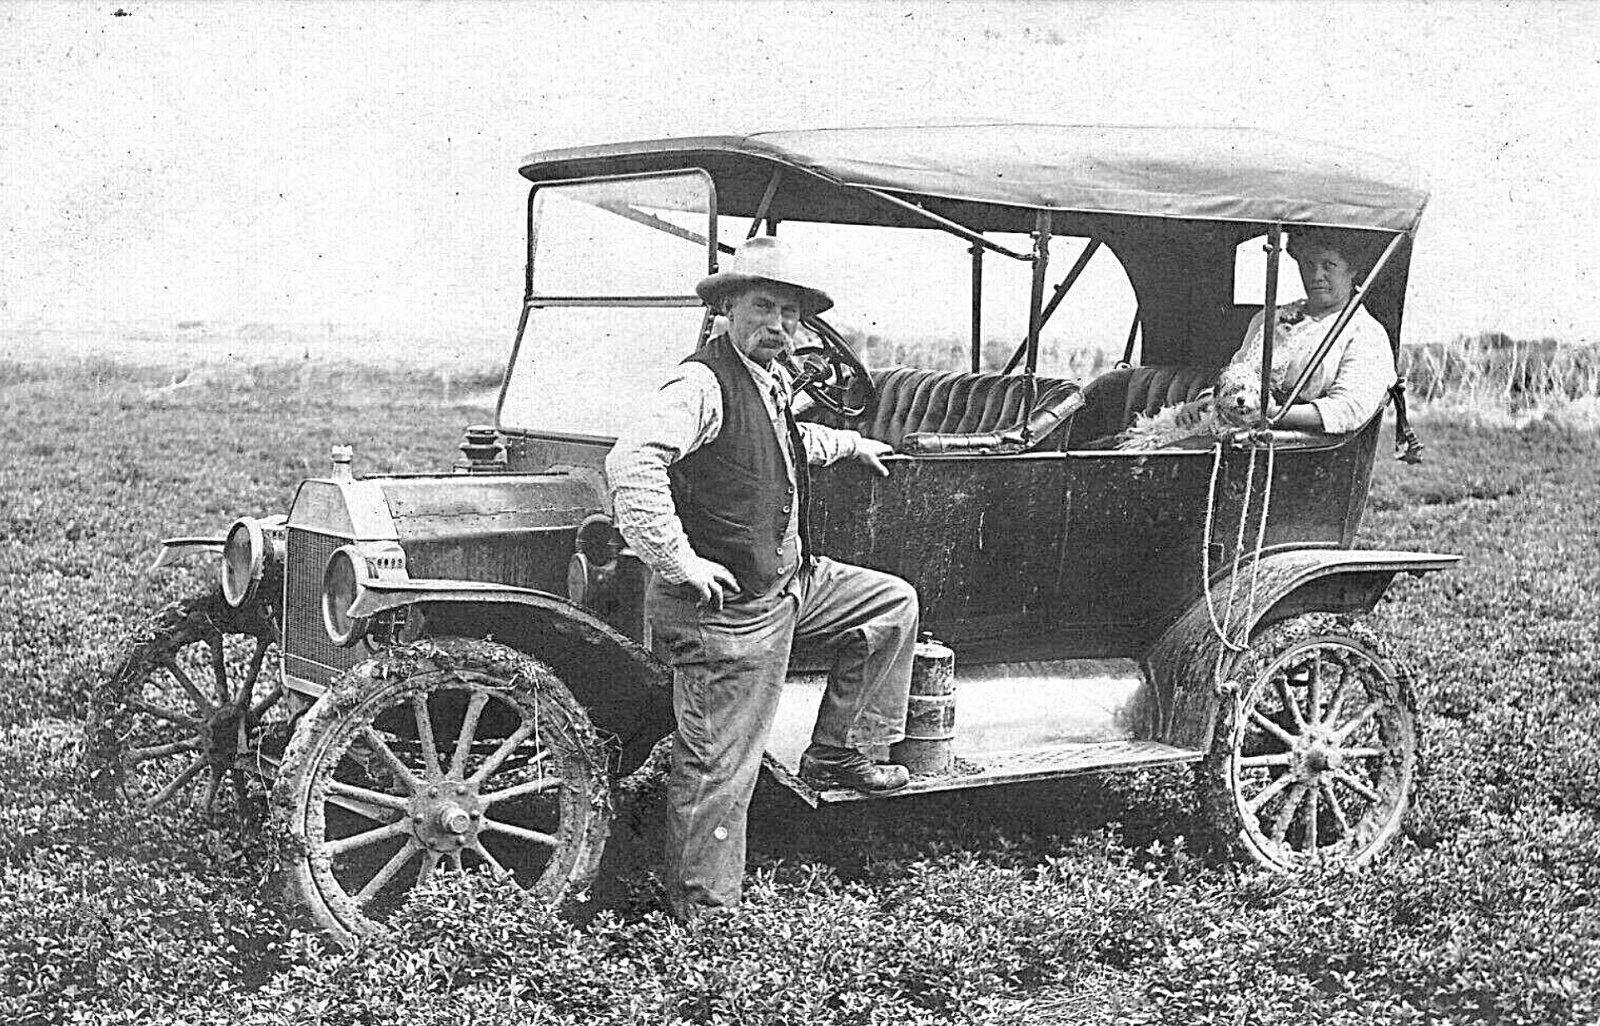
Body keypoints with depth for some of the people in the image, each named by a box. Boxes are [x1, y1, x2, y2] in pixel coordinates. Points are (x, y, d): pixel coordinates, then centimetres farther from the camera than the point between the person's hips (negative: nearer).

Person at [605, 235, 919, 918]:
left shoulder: (770, 378, 11)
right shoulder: (704, 382, -19)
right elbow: (630, 464, -33)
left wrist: (849, 444, 42)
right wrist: (677, 561, -30)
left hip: (790, 580, 10)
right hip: (728, 604, -10)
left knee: (892, 602, 20)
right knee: (718, 767, -2)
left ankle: (834, 753, 23)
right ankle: (702, 911, 12)